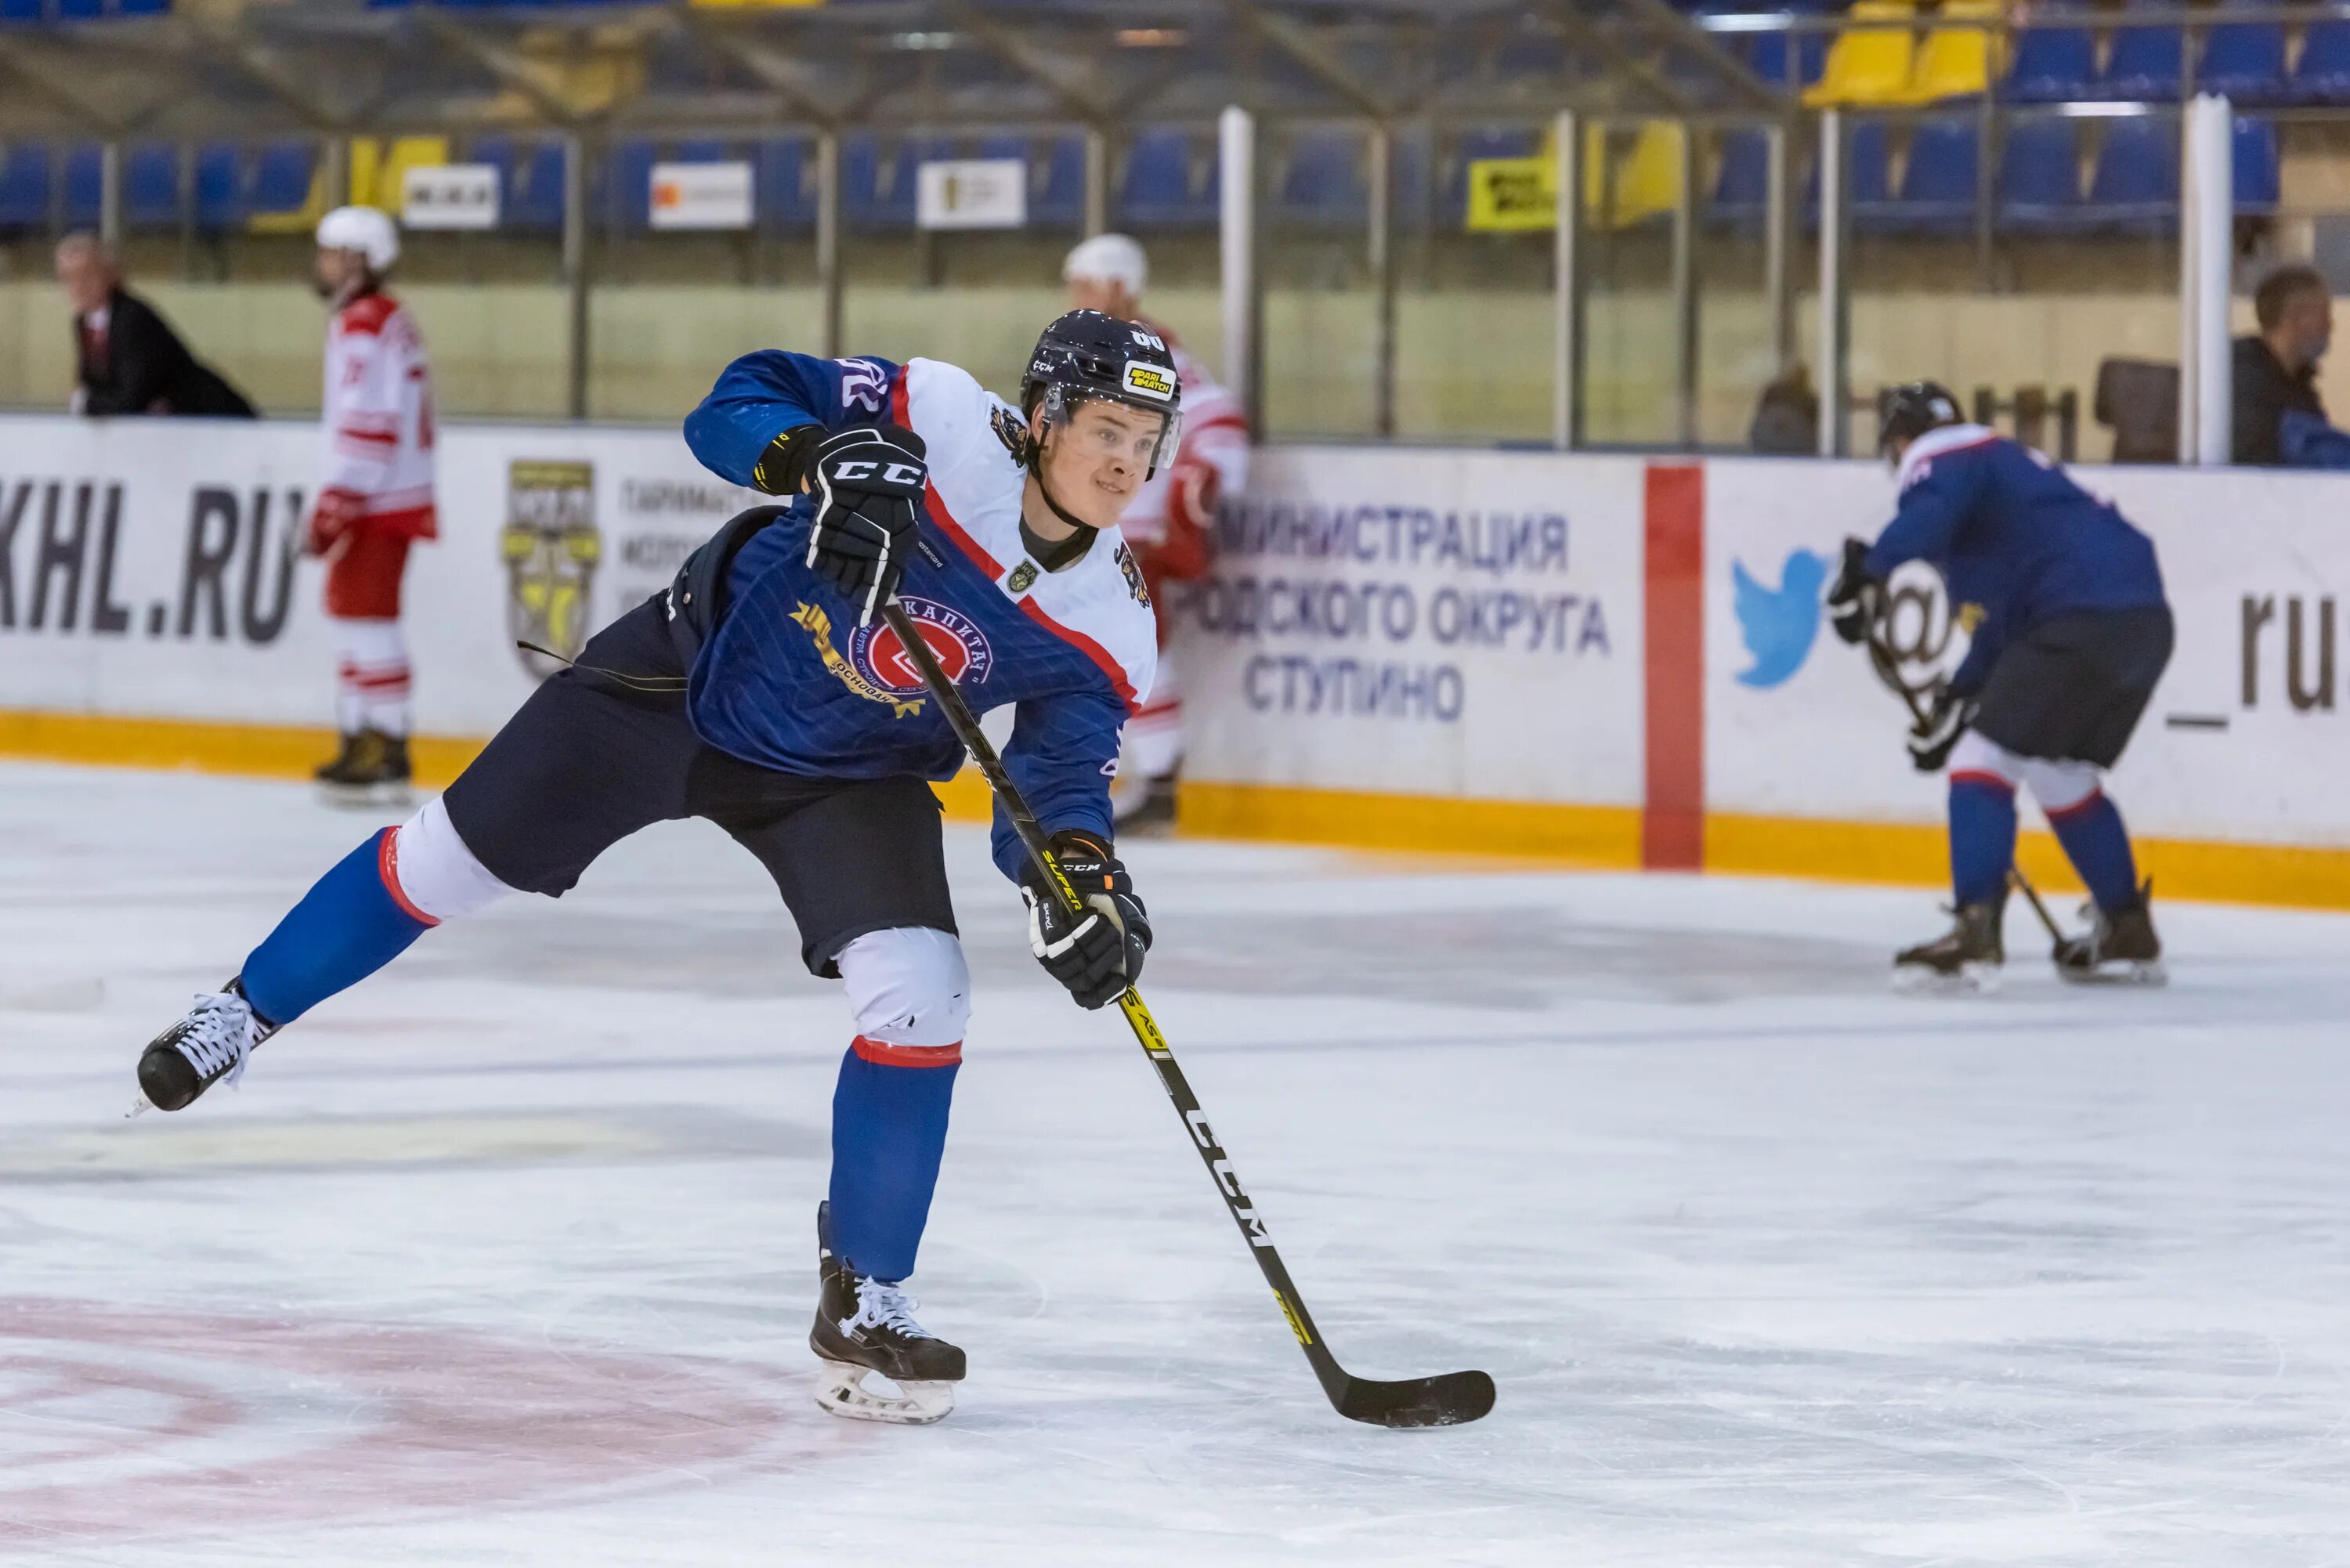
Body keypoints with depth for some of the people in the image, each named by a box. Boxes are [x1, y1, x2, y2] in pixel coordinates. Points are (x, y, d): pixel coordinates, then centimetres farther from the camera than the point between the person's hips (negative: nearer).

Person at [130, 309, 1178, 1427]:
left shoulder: (1105, 629, -17)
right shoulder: (943, 425, -25)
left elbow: (1059, 778, -12)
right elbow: (734, 404, -19)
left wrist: (1082, 881, -33)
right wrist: (821, 460, -40)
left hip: (848, 778, 2)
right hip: (696, 666, -2)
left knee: (922, 1001, -16)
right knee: (454, 856, 6)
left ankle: (862, 1302, 0)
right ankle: (248, 1011, 32)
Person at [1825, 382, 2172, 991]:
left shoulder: (1943, 457, 4)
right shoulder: (2002, 463, 32)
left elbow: (1928, 511, -22)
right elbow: (2007, 617, 32)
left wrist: (1870, 573, -27)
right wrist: (1958, 700, 29)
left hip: (2086, 618, -9)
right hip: (2145, 620, 9)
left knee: (1985, 758, -7)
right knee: (2061, 775, 24)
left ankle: (1977, 932, -18)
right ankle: (2129, 934, 31)